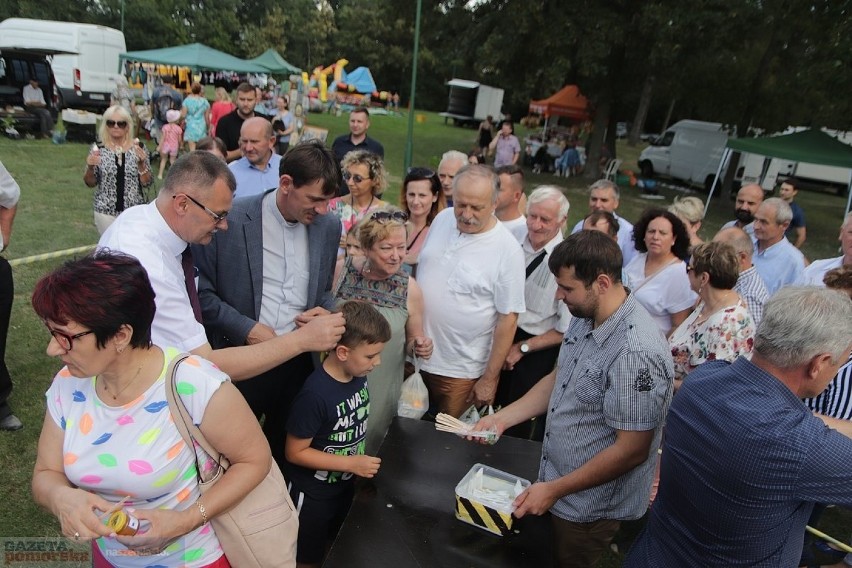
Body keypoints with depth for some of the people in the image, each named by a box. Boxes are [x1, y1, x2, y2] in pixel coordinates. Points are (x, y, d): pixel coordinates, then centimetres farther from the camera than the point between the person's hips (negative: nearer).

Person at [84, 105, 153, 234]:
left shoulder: (138, 148, -3)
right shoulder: (99, 149, -1)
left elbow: (147, 183, -3)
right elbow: (90, 183, 5)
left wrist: (141, 164, -17)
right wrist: (90, 167, -13)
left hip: (134, 212, 0)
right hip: (106, 212, 1)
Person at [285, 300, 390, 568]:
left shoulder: (358, 377, -10)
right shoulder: (315, 394, -32)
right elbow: (295, 452, -24)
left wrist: (365, 456, -1)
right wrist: (353, 463, -25)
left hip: (345, 485, 7)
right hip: (313, 493, -7)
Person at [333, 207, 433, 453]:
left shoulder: (410, 288, -9)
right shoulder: (341, 271, -10)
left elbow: (411, 343, 4)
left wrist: (419, 347, -17)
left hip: (381, 389, 0)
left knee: (370, 447, 16)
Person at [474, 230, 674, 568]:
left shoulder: (636, 353, -32)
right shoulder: (585, 319, -4)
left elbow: (632, 451, -27)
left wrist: (555, 490, -20)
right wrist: (503, 418, 1)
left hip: (588, 507, -7)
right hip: (555, 481, 8)